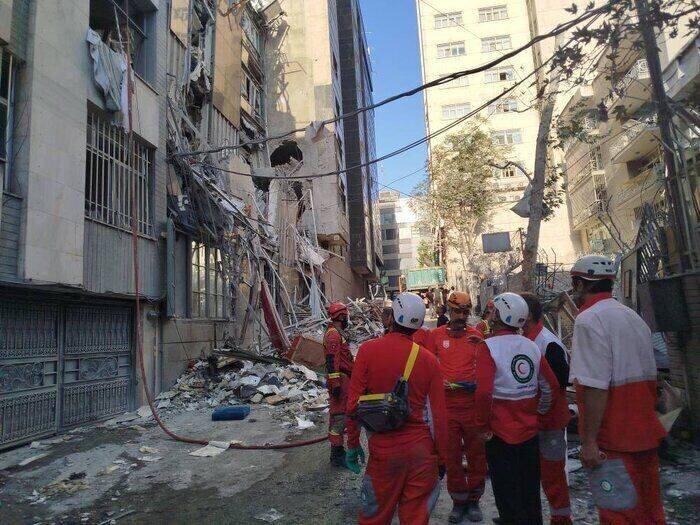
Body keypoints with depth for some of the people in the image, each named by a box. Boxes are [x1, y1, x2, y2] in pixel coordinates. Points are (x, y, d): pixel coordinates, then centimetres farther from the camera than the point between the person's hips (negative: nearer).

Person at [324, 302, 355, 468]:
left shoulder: (336, 333, 19)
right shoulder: (333, 334, -16)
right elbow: (332, 362, -23)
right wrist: (335, 384, -25)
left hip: (342, 379, 11)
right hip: (340, 380, -11)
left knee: (337, 415, 17)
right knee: (339, 416, -7)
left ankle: (337, 451, 27)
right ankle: (337, 456, -1)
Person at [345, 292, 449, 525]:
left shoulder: (368, 350, -9)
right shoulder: (429, 360, -6)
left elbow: (353, 403, -7)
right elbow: (439, 416, -1)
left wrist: (353, 443, 6)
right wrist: (442, 458, 11)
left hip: (383, 449, -1)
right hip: (421, 450, 1)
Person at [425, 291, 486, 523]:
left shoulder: (476, 335, 3)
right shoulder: (436, 335, 1)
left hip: (473, 403, 1)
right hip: (447, 404, 0)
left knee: (476, 454, 10)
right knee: (452, 455, 10)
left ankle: (474, 500, 28)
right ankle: (459, 501, 27)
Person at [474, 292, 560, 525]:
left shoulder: (488, 347, -16)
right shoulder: (533, 347, 1)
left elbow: (483, 392, -25)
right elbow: (551, 385, 7)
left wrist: (483, 425, -12)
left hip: (501, 435, -6)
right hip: (530, 433, 6)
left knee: (507, 498, 7)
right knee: (530, 494, 21)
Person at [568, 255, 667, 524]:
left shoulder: (589, 320, -18)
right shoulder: (633, 316, 11)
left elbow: (596, 387, -24)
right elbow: (649, 377, 18)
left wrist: (589, 440, -19)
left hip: (613, 440, -9)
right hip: (646, 433, 9)